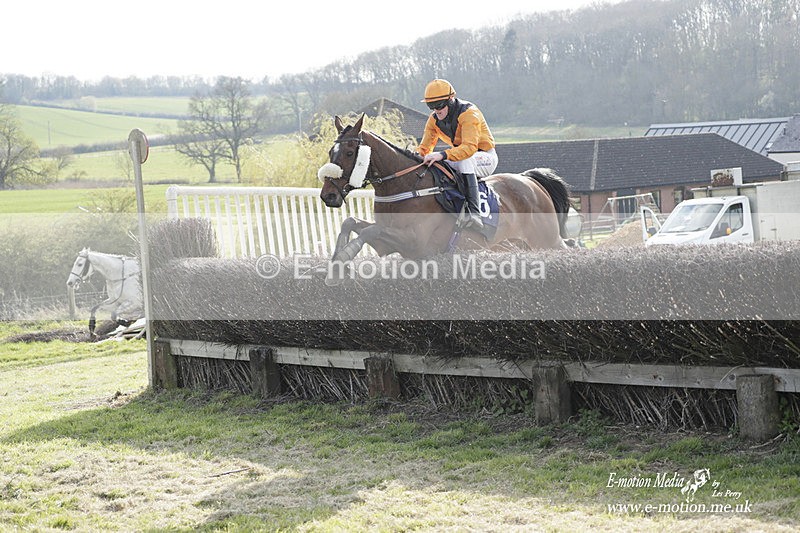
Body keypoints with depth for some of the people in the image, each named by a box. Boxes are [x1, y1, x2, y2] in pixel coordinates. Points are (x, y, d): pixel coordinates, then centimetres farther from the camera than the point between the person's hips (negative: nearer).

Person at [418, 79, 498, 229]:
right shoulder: (434, 119, -3)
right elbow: (425, 147, 0)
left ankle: (474, 213, -49)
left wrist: (443, 155, -51)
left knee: (464, 160, -39)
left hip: (485, 157, -7)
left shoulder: (468, 113, -26)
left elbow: (470, 147, -39)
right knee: (431, 166, -11)